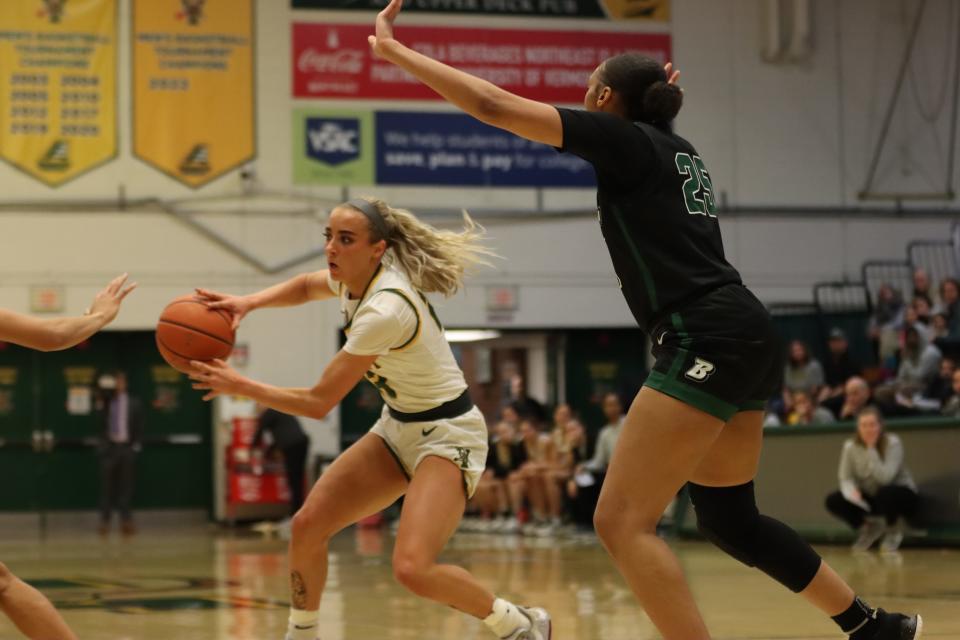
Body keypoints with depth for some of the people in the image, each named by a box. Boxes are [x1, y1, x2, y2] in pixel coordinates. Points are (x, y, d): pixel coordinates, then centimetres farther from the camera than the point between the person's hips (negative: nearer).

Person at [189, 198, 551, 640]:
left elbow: (319, 403, -24)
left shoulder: (384, 310, -30)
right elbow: (305, 287, 21)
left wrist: (239, 385, -16)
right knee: (307, 526, -1)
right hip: (398, 426, 9)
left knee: (412, 569, -25)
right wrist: (247, 303, 2)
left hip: (447, 436, -9)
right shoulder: (355, 277, -4)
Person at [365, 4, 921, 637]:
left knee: (621, 521, -11)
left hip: (709, 342, -9)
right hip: (745, 340, 9)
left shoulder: (624, 139, -1)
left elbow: (494, 105, -6)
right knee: (730, 519, 20)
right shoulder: (676, 150, 21)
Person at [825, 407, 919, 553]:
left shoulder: (893, 443, -22)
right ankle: (870, 528, 6)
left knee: (885, 493, -40)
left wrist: (871, 449, -33)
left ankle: (894, 530, -7)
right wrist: (852, 491, -32)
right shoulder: (850, 446, -11)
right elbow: (845, 478, -10)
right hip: (870, 499, 4)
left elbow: (884, 477, -33)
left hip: (901, 494, -4)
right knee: (833, 501, -18)